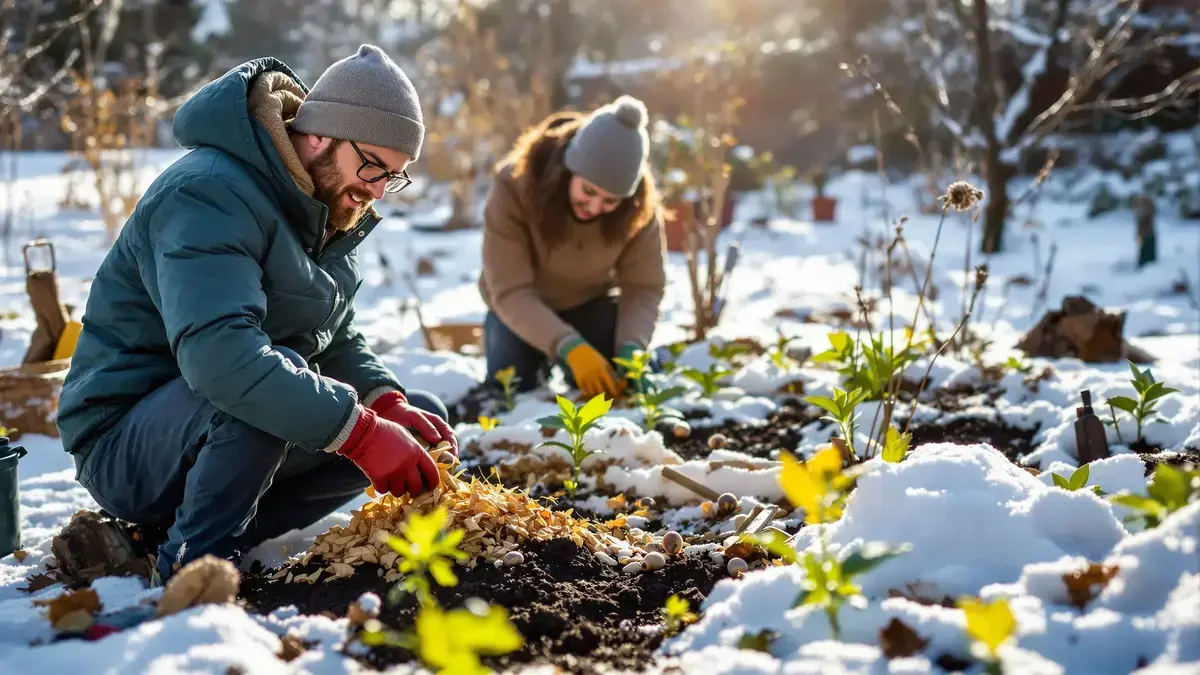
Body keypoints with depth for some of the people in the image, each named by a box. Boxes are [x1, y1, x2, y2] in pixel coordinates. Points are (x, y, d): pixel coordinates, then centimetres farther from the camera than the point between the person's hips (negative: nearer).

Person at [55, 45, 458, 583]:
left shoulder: (328, 212, 7)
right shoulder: (209, 194, -23)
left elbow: (339, 341, 11)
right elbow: (217, 351, -39)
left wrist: (388, 402, -11)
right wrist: (360, 431, -40)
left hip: (224, 433, 10)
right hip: (122, 450, -10)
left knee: (422, 421, -1)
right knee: (270, 378, -37)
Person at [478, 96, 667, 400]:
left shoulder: (641, 206, -26)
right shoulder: (514, 184, -34)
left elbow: (644, 287, -20)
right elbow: (510, 292, -35)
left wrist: (631, 348, -41)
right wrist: (570, 348, -49)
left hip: (592, 304, 1)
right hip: (520, 313, -1)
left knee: (606, 394, -11)